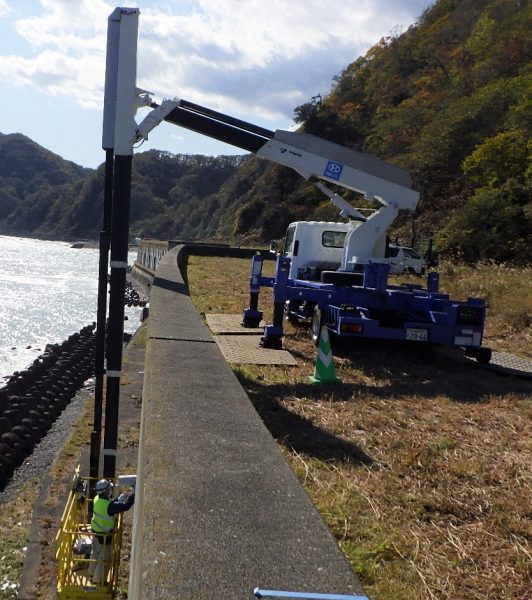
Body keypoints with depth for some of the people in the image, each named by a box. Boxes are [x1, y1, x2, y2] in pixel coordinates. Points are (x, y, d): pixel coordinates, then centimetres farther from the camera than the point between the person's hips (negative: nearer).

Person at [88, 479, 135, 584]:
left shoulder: (97, 499, -9)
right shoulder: (109, 505, -33)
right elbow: (126, 506, -31)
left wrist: (119, 498, -5)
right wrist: (134, 494, -20)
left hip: (95, 531, 8)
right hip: (105, 535, -8)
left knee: (95, 553, 26)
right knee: (104, 558, 11)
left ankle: (92, 574, 44)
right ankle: (98, 580, 25)